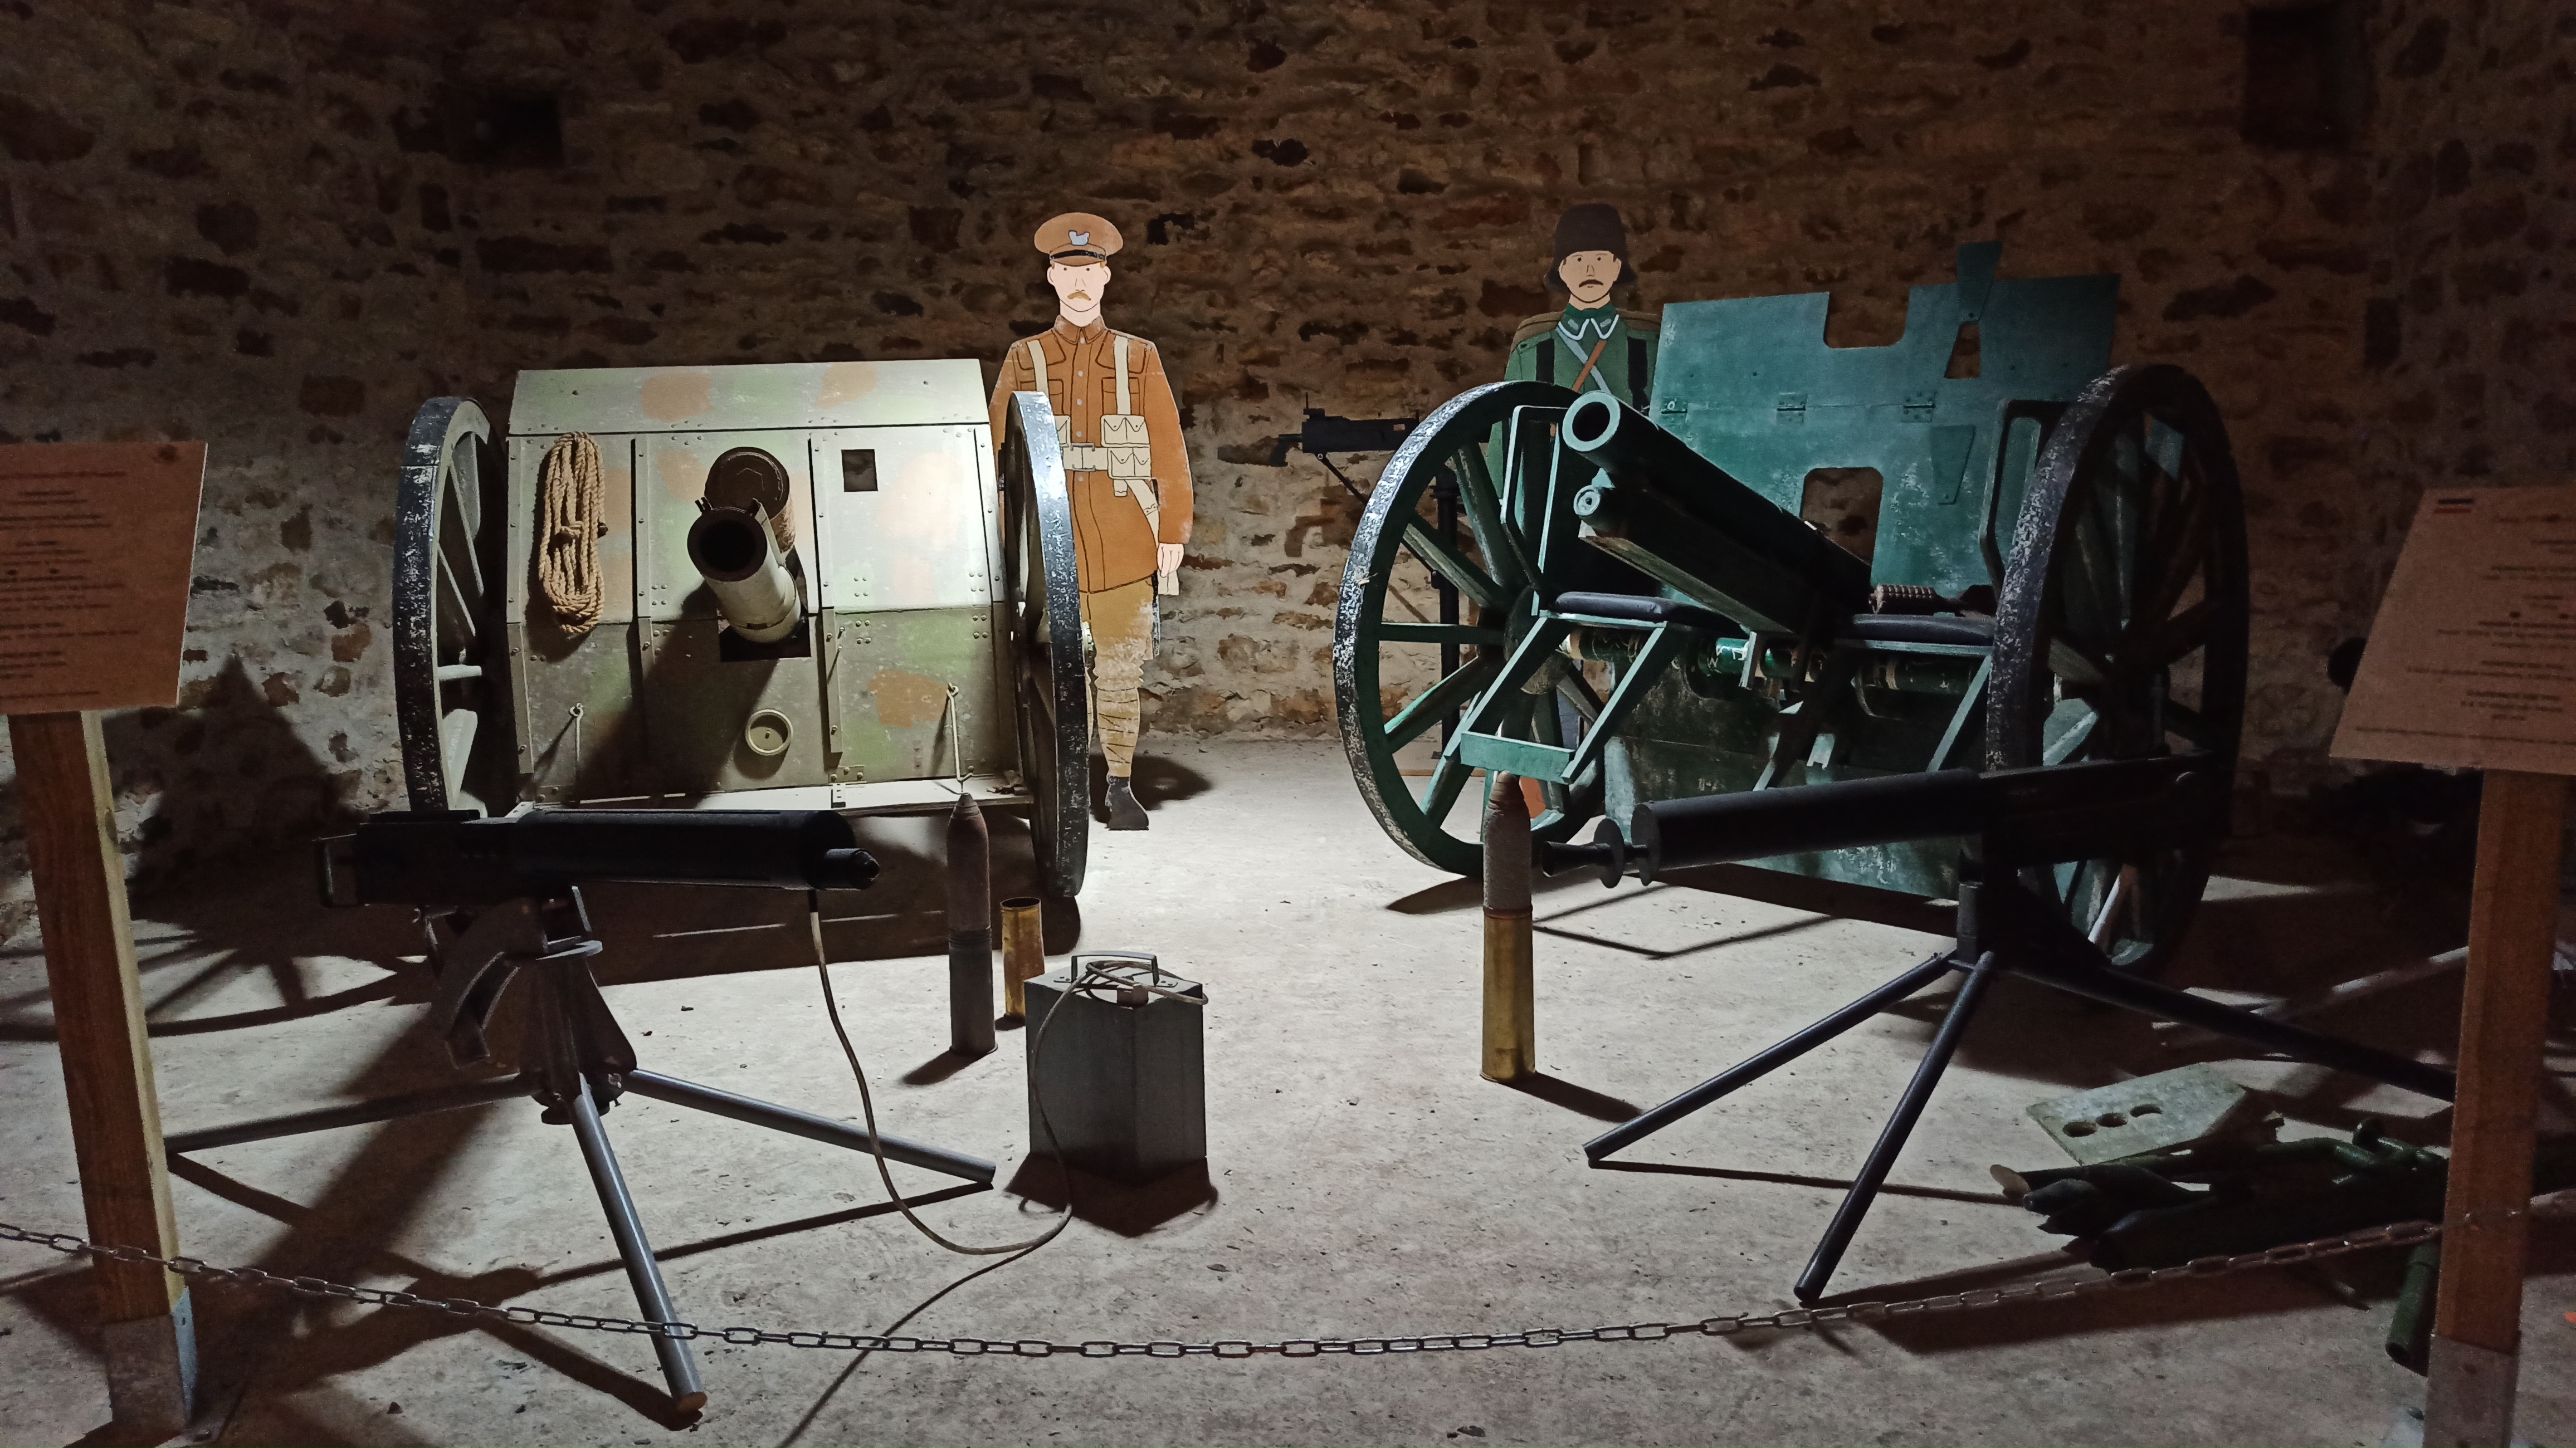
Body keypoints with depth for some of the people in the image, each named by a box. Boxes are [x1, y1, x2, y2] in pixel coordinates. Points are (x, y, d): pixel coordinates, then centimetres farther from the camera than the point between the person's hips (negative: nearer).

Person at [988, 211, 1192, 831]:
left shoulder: (1139, 359, 9)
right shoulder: (1023, 361, 9)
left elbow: (1170, 453, 6)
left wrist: (1173, 533, 0)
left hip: (1124, 543, 0)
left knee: (1120, 673, 2)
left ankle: (1121, 785, 13)